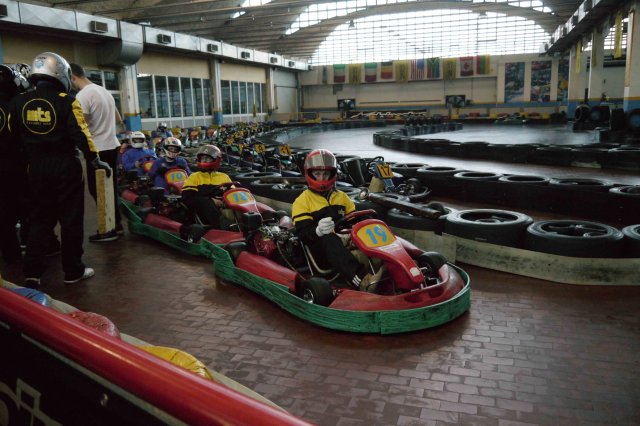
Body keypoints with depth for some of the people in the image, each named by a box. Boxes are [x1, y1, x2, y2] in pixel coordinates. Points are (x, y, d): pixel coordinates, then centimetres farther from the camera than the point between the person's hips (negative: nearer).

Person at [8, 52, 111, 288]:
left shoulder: (18, 102, 4)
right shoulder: (66, 101, -12)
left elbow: (14, 136, 13)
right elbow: (81, 135, -17)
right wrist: (96, 160, -7)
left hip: (36, 168, 5)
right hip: (65, 166, -5)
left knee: (39, 218, 14)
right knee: (71, 219, 5)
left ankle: (32, 272, 12)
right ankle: (73, 271, 12)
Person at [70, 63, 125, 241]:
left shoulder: (82, 95, -17)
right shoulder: (104, 90, 11)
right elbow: (118, 118, 21)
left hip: (98, 149, -9)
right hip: (112, 145, 9)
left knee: (98, 190, 1)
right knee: (110, 188, 16)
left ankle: (109, 229, 6)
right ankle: (117, 224, 22)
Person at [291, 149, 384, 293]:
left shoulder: (341, 196, 21)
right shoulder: (302, 201, 5)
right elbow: (303, 232, -8)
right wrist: (318, 231, -32)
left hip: (345, 243, 5)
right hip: (320, 246, -5)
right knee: (329, 239, -39)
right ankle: (362, 280, -58)